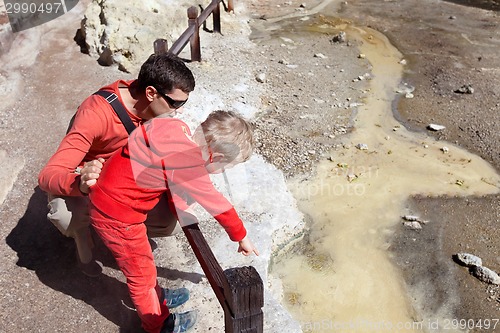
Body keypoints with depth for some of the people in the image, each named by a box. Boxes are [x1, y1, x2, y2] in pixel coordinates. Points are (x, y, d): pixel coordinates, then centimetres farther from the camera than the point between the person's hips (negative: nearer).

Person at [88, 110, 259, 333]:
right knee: (142, 274, 14)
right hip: (117, 217, -8)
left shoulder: (178, 128, -11)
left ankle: (156, 298, 52)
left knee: (143, 262, 28)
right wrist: (241, 237, -4)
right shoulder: (188, 165, -32)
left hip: (107, 197, 8)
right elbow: (217, 205, -18)